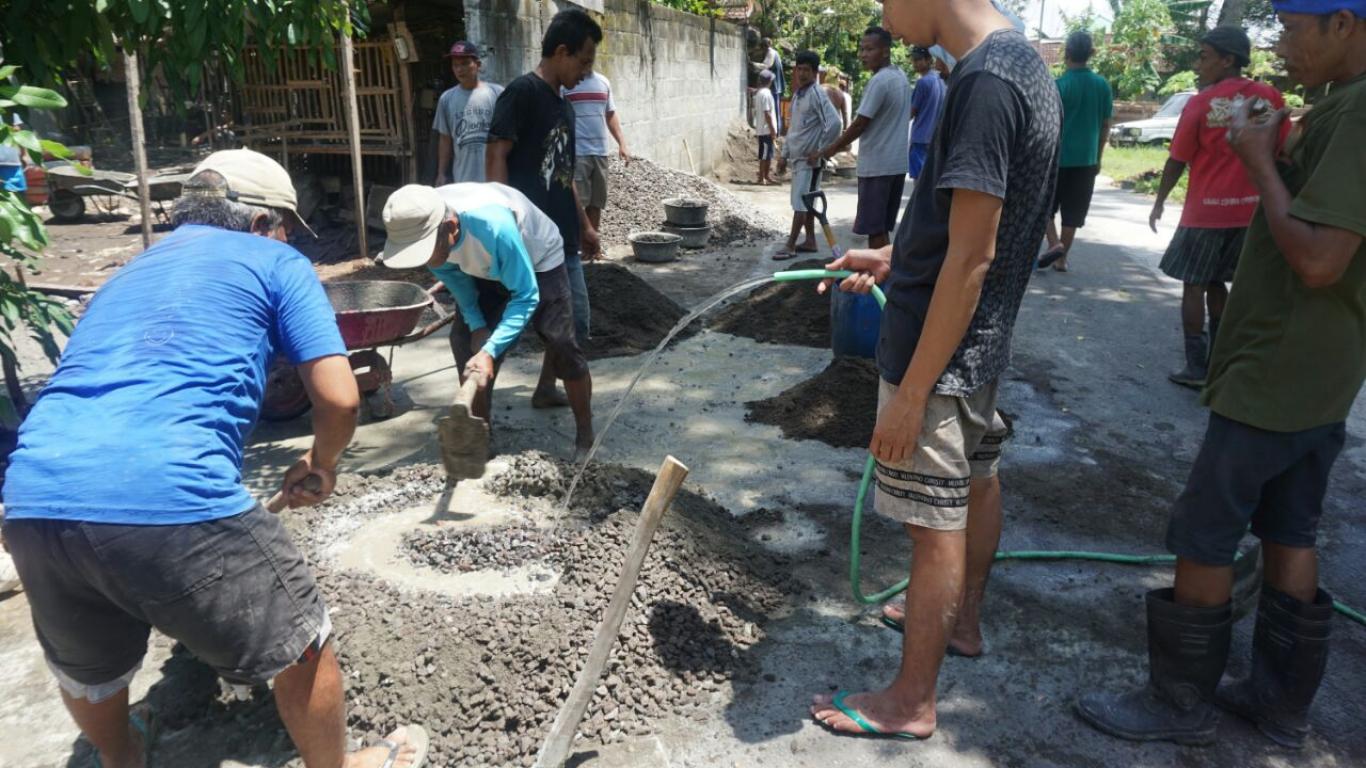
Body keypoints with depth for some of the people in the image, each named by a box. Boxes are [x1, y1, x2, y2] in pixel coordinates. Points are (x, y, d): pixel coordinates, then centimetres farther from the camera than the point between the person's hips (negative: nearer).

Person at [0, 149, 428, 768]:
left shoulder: (127, 274, 31)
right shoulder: (275, 263, 13)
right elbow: (339, 398, 3)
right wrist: (322, 462, 25)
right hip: (171, 499, -6)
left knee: (85, 668, 32)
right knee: (299, 646, 17)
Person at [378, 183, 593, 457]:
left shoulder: (494, 225, -46)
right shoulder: (420, 224, -28)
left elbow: (525, 296, -37)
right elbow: (450, 271, -6)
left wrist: (490, 351, -45)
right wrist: (476, 323, -15)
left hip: (539, 261, -5)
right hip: (483, 268, 5)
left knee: (560, 344, -9)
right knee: (464, 340, -7)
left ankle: (586, 436, 8)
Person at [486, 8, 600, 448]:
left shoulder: (564, 106, 18)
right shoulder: (522, 92, -9)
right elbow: (496, 155, -16)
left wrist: (584, 225, 26)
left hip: (561, 239, 9)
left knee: (575, 319, 14)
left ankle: (546, 390, 29)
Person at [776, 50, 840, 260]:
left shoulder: (817, 95, -14)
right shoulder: (798, 94, 13)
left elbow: (834, 123, -23)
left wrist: (820, 151, -19)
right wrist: (785, 153, 18)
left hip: (809, 159, -9)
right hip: (797, 157, 9)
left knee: (800, 203, -7)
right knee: (806, 202, 13)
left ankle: (790, 246, -4)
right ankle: (810, 241, 21)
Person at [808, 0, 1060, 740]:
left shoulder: (984, 82, -23)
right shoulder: (1024, 63, 7)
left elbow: (971, 258, -25)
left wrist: (911, 392, -21)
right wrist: (894, 257, 16)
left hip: (941, 352, -10)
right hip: (985, 341, 10)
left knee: (937, 524, 2)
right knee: (977, 480, 23)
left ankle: (911, 700, 20)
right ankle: (961, 620, 46)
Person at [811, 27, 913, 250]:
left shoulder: (879, 81, -15)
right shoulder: (901, 77, 13)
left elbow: (860, 124, -17)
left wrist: (826, 152, -10)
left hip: (877, 165, -9)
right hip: (897, 163, 9)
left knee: (873, 227, -4)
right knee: (882, 226, 14)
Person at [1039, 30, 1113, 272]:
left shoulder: (1059, 85, -11)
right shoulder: (1103, 85, 3)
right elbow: (1105, 126, 8)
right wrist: (1098, 157, 18)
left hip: (1057, 157, -4)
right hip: (1086, 159, 4)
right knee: (1072, 212, 9)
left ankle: (1055, 244, -6)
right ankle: (1062, 259, 13)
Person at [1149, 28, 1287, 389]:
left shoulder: (1201, 103, -8)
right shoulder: (1269, 97, 3)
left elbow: (1177, 161, -5)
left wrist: (1159, 202, 7)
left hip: (1206, 210, -5)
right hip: (1249, 210, 5)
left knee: (1193, 285, 4)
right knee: (1217, 283, 17)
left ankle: (1196, 367, 3)